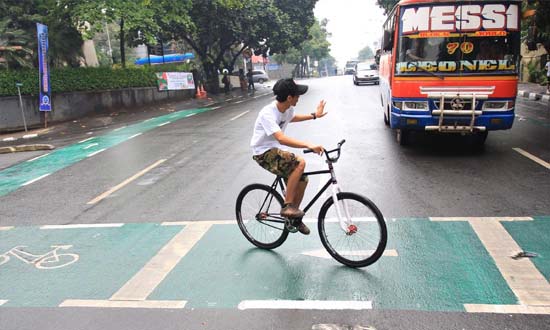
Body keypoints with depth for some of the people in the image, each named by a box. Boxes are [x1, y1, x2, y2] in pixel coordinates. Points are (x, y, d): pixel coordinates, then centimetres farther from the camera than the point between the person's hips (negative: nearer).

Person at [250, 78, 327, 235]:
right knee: (300, 163, -27)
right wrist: (309, 145, -47)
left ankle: (295, 217, 20)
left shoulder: (287, 109, -2)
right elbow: (282, 139, -41)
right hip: (264, 153, -8)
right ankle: (287, 206, -16)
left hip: (276, 150, 8)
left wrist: (314, 115, 22)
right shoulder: (268, 114, -28)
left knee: (302, 180, 0)